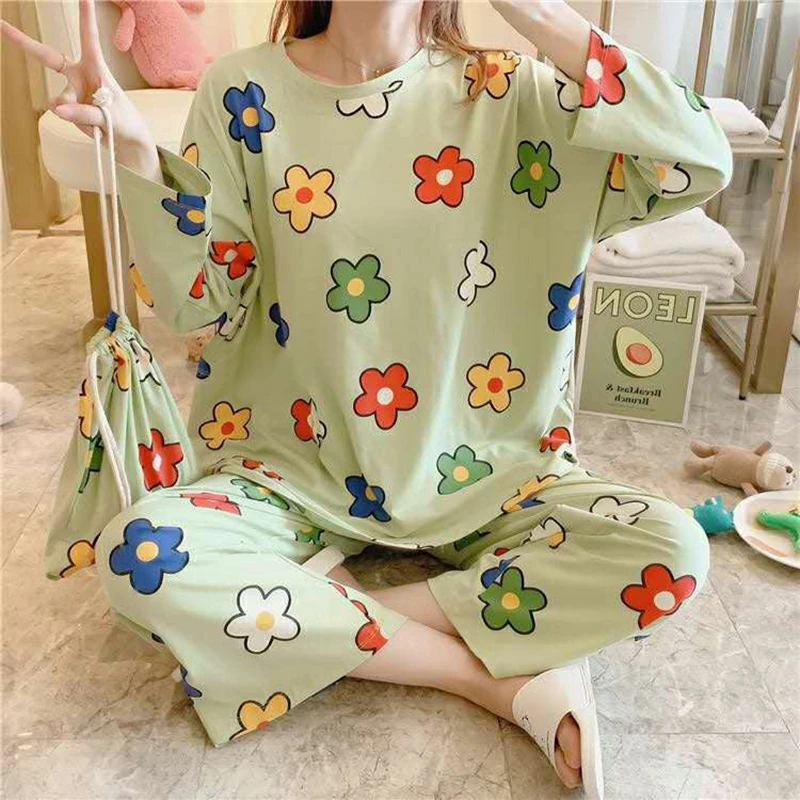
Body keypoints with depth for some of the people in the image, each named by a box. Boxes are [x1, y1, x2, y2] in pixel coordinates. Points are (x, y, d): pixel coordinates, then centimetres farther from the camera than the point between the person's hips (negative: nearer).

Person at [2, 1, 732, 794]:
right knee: (140, 558, -27)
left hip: (482, 473, 0)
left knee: (670, 555, -21)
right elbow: (199, 298, -5)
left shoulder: (506, 94, -5)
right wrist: (132, 148, -19)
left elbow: (701, 164, -18)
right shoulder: (244, 93, -2)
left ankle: (321, 617, -14)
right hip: (295, 468, 1)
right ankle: (506, 676, -17)